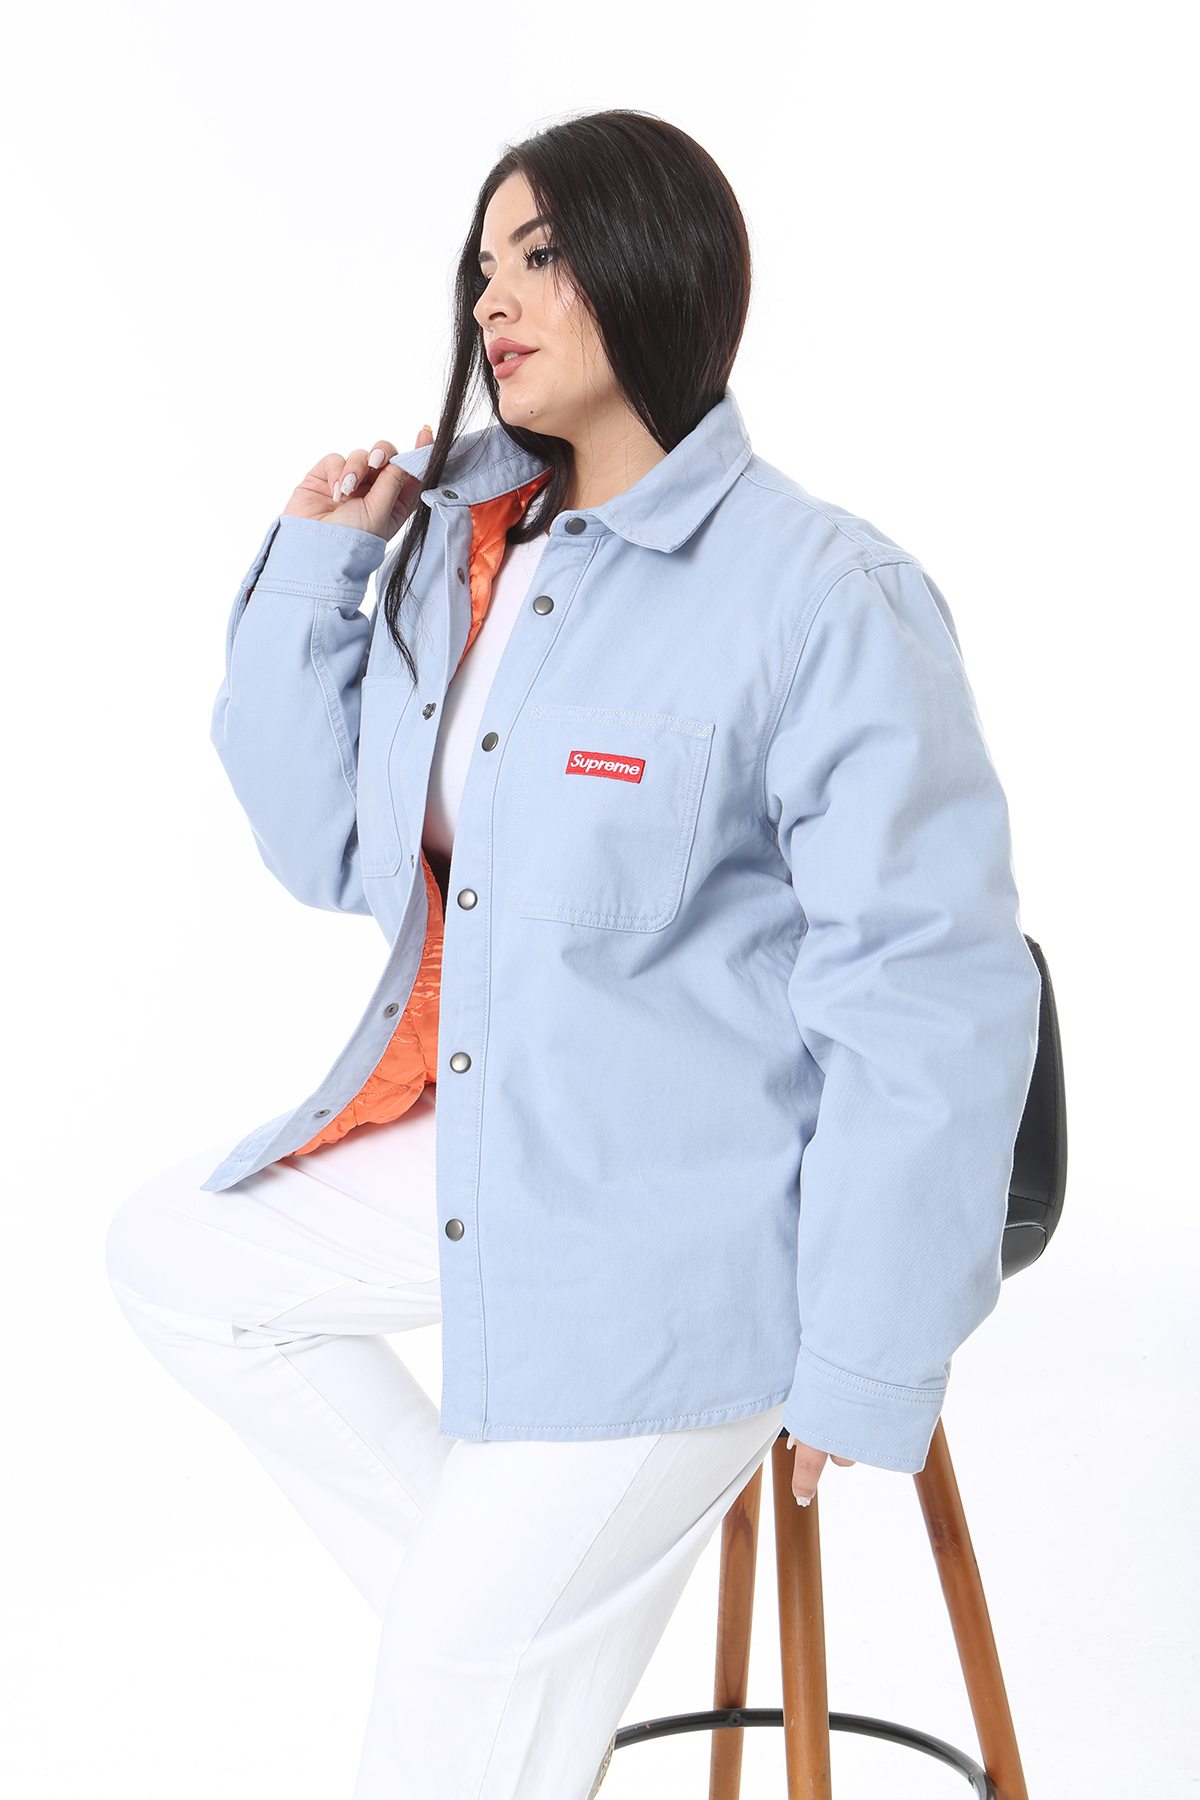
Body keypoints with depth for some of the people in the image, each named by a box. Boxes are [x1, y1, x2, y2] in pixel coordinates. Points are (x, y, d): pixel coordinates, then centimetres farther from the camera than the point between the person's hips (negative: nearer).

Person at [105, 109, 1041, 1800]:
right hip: (474, 1144, 8)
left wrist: (864, 1371, -18)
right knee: (178, 1253, 20)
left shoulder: (825, 595, -21)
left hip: (680, 1233, -8)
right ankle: (494, 1606, 18)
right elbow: (331, 849, 9)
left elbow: (931, 1004, -20)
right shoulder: (457, 548, 3)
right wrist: (306, 571, 0)